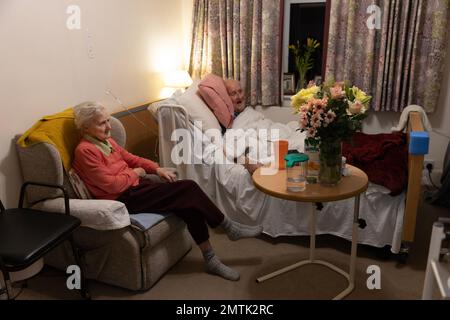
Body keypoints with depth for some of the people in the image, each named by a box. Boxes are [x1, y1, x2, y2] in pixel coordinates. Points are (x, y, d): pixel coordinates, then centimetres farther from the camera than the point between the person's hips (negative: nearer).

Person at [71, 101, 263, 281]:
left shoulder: (105, 141, 11)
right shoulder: (85, 151, -16)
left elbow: (130, 158, 20)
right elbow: (111, 185, -21)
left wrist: (156, 169, 5)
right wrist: (135, 173, -5)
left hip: (135, 187, 9)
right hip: (123, 200, -9)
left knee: (190, 205, -12)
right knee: (188, 188, -18)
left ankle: (211, 260, -4)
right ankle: (230, 228, 0)